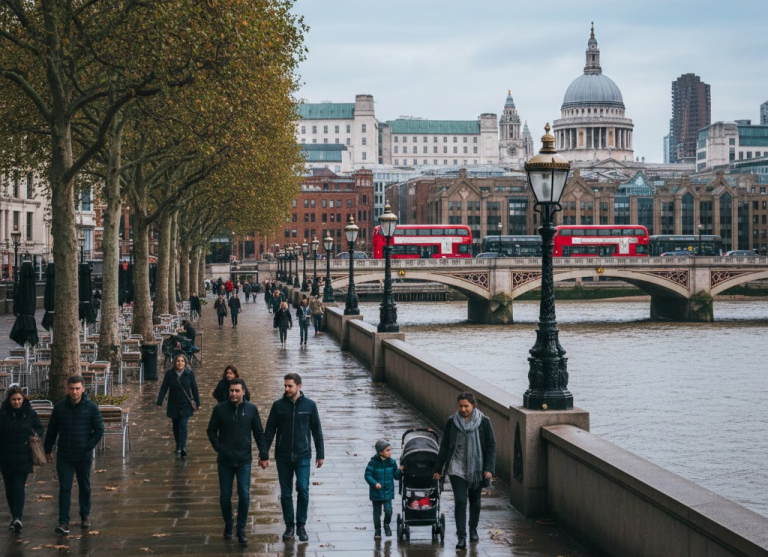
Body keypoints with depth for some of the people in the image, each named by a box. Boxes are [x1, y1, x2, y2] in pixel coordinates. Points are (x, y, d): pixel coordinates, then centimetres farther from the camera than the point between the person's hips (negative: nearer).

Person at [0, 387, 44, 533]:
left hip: (24, 458, -1)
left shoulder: (30, 413, 0)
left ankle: (17, 518, -16)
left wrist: (36, 435, -11)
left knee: (19, 487, -9)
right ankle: (16, 514, 26)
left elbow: (39, 428, 11)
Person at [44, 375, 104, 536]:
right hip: (64, 457, 0)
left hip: (84, 457, 0)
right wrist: (48, 450, 10)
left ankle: (85, 516, 32)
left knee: (85, 488, 15)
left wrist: (88, 446, -8)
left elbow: (99, 430, -3)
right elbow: (52, 430, 8)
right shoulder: (60, 407, -1)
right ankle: (64, 523, -6)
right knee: (64, 489, -6)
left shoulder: (91, 407, -6)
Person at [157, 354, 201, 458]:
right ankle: (178, 445, 31)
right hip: (173, 405, 2)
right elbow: (163, 388, -3)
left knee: (183, 425, -13)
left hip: (186, 405, -2)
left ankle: (183, 448, -19)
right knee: (176, 426, 14)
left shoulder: (190, 374, -5)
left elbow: (194, 389, 0)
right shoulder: (169, 373, -4)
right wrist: (159, 402, -8)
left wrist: (198, 403, 2)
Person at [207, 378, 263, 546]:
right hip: (225, 460, 1)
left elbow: (258, 433, 5)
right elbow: (211, 431, 6)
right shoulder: (220, 409, -2)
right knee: (225, 496, 7)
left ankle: (241, 530, 5)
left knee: (244, 495, -8)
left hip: (244, 460, -1)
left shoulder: (251, 409, -2)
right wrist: (218, 448, -6)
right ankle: (228, 525, 28)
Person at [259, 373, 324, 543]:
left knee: (303, 489, -12)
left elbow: (317, 431, 5)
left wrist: (320, 454, 5)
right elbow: (269, 431, 2)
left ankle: (301, 525, 2)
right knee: (285, 493, 6)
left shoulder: (309, 405, -1)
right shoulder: (278, 405, 0)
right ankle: (289, 526, 19)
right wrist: (264, 454, -2)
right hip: (283, 457, 1)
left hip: (302, 456, -1)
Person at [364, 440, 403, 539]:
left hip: (388, 492, 2)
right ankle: (377, 530, 25)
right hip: (376, 493, -2)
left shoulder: (392, 462, -1)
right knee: (377, 512, 8)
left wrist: (400, 471, -15)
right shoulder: (373, 462, -13)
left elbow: (396, 475, 6)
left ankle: (386, 525, 18)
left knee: (388, 510, -11)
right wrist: (374, 483, -25)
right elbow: (367, 475, -12)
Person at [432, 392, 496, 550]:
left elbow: (491, 446, -2)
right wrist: (438, 468, 7)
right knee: (460, 501, -9)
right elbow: (444, 446, 6)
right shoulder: (452, 422, -1)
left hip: (477, 469, 0)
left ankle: (473, 530, 35)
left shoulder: (484, 422, -5)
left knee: (475, 501, 14)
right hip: (457, 468, 0)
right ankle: (461, 537, -6)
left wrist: (489, 468, -9)